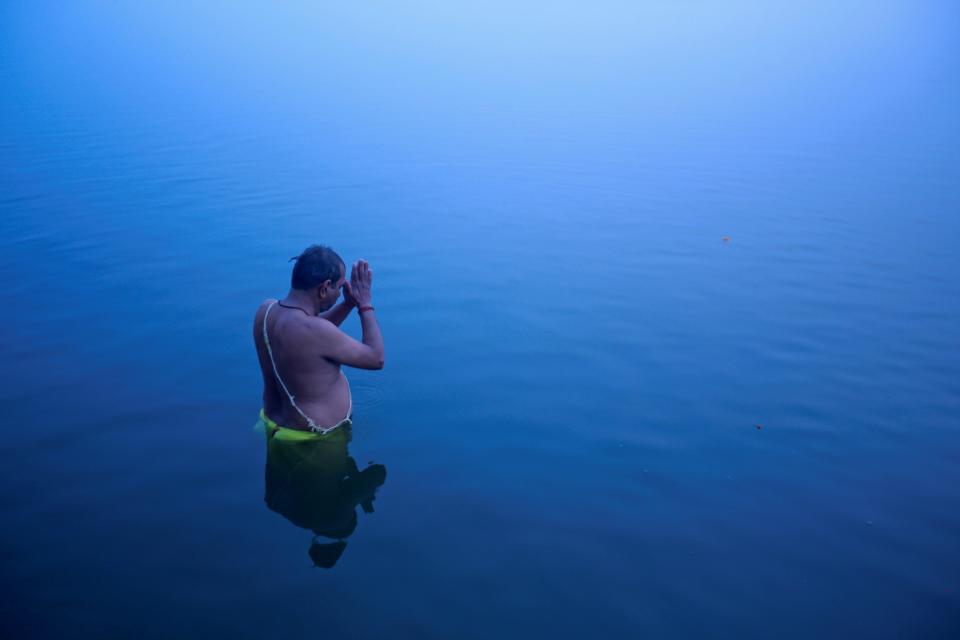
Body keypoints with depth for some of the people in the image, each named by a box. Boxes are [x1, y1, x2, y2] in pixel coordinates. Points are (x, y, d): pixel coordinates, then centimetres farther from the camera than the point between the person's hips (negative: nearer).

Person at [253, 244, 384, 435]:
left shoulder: (266, 309, -8)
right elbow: (376, 359, -19)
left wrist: (349, 304, 2)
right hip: (319, 439, -8)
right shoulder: (314, 330, -32)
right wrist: (365, 305, -10)